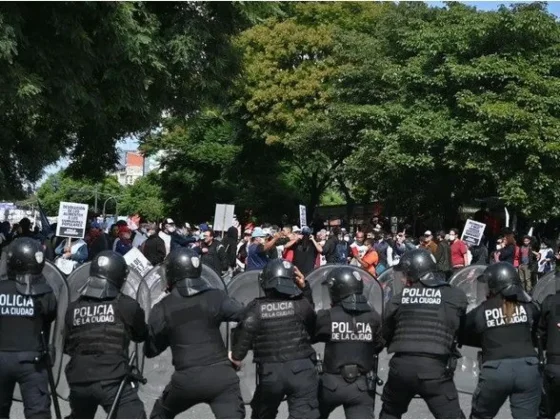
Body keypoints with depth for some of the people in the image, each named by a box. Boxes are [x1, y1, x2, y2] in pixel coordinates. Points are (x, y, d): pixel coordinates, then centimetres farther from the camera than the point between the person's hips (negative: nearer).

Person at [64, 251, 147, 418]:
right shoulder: (126, 305, -5)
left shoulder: (73, 308, 7)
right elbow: (141, 335, 11)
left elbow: (67, 347, 17)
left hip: (78, 381, 6)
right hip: (111, 381, -6)